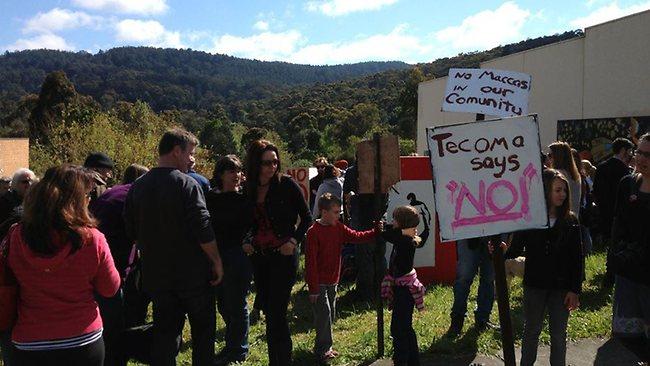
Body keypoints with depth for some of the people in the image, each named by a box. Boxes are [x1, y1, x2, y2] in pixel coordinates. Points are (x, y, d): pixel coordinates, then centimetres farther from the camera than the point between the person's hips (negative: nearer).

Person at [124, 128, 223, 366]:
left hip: (156, 273, 5)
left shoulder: (137, 187, 3)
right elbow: (203, 231, -19)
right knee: (203, 329, 12)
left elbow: (132, 232, 9)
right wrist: (217, 262, -7)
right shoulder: (186, 184, -15)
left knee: (165, 331, 13)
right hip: (192, 273, -5)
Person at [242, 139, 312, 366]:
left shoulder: (286, 184, -9)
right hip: (259, 257, 6)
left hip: (284, 255, -5)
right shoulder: (249, 190, 6)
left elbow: (306, 217, -4)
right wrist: (246, 242, 2)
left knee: (276, 313, -8)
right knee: (268, 311, 13)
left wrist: (294, 240, -15)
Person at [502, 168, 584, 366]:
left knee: (559, 334, 13)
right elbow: (517, 249, -8)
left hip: (562, 287, 1)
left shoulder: (571, 221, -5)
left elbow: (578, 258, -2)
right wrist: (504, 251, -31)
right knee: (532, 331, 15)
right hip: (535, 285, -1)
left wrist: (575, 290, -5)